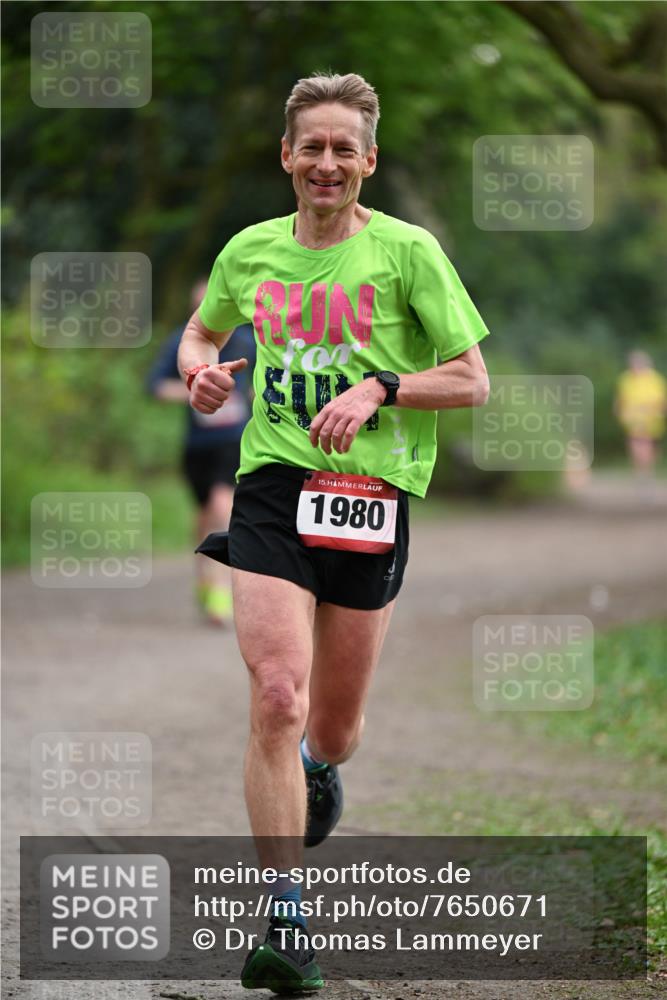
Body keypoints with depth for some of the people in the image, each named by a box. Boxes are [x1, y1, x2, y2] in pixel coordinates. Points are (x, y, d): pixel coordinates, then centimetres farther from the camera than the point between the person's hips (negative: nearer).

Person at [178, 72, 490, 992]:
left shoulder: (407, 252, -2)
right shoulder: (251, 252, 8)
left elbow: (472, 380, -1)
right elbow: (201, 330, 28)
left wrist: (379, 387, -16)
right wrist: (201, 369, 5)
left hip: (371, 497, -1)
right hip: (273, 490, 1)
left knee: (334, 726, 10)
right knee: (277, 698, -17)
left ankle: (317, 769, 50)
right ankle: (288, 921, -15)